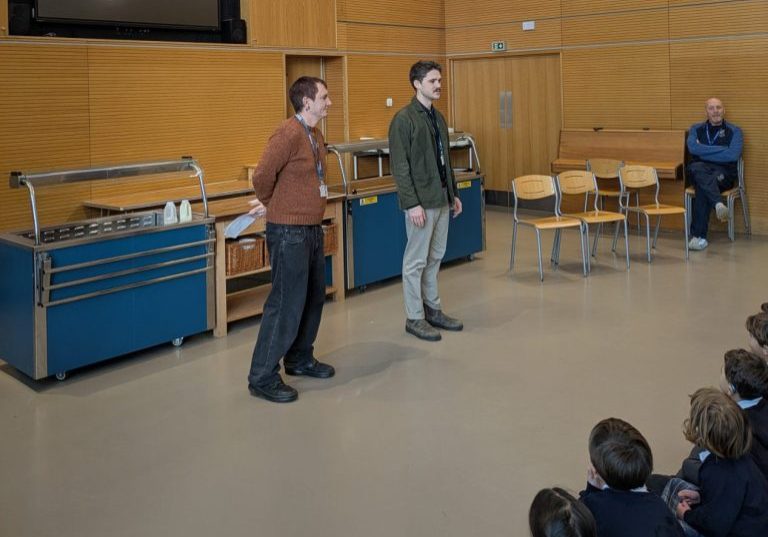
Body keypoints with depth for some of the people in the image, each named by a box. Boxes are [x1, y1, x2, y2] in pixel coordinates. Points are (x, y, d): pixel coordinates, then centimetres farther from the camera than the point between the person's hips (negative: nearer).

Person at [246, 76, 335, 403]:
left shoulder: (315, 134, 12)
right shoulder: (289, 134, -18)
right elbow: (263, 176, -21)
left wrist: (273, 204, 13)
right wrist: (270, 204, -1)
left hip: (312, 229, 10)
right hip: (289, 232, -9)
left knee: (314, 297, 17)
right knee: (287, 303, -6)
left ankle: (300, 359, 33)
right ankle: (263, 377, 4)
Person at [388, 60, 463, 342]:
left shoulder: (438, 117, 13)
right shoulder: (404, 119, -13)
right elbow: (399, 165, -16)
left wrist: (453, 193, 16)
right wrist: (411, 203, -20)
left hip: (441, 199, 8)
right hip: (421, 202, -8)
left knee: (435, 257, 15)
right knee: (417, 260, 1)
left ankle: (432, 310, 25)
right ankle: (414, 318, 10)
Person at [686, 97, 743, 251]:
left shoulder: (734, 131, 9)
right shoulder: (696, 129, 16)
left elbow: (733, 155, -10)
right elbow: (693, 148, -6)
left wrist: (704, 151, -6)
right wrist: (722, 149, -8)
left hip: (724, 174, -2)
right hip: (700, 171, 2)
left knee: (703, 188, -35)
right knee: (696, 168, -36)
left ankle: (699, 236, -37)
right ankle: (718, 204, -52)